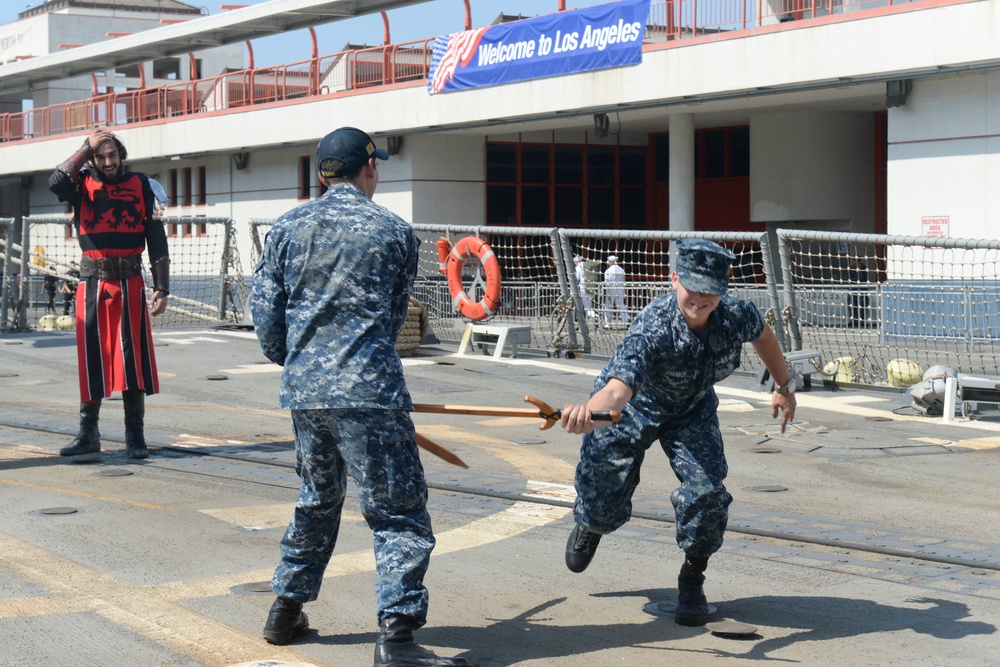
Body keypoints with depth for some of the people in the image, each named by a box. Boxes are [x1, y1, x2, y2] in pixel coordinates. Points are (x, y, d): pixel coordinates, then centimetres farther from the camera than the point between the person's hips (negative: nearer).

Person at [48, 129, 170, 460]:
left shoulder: (140, 185, 5)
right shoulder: (82, 184, 7)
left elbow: (157, 239, 4)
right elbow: (56, 183, -18)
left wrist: (162, 288, -2)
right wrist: (86, 148, -9)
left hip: (129, 283, -1)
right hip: (91, 283, 1)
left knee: (132, 357, -1)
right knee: (91, 358, 5)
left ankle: (135, 435, 4)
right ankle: (88, 434, 12)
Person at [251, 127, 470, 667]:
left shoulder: (288, 227, 8)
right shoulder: (396, 232, 2)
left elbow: (265, 308, 9)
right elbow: (393, 319, 11)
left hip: (303, 391, 5)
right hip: (368, 391, -5)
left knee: (317, 499, 24)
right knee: (398, 512, -2)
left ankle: (286, 609, 31)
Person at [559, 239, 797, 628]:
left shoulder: (736, 316, -26)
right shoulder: (652, 329, -40)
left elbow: (762, 333, 0)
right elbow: (619, 387, -56)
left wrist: (784, 386, 10)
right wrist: (589, 411, -77)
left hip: (692, 411, 3)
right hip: (634, 410, -3)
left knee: (707, 494, -18)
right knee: (605, 509, 4)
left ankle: (691, 582, 10)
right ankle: (590, 523, 47)